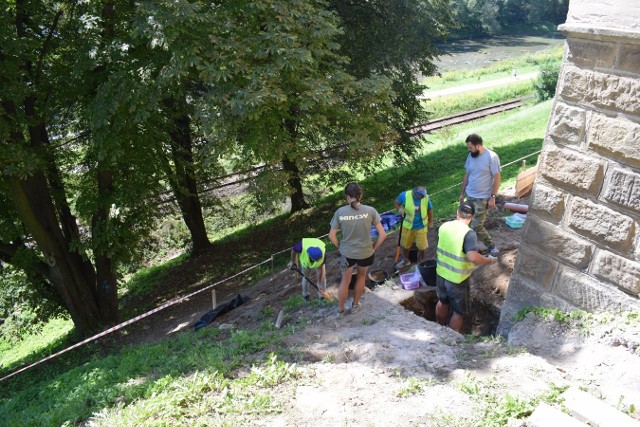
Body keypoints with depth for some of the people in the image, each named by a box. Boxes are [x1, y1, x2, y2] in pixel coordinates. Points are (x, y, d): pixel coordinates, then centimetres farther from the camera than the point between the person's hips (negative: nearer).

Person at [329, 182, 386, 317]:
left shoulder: (340, 212, -13)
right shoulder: (370, 210, -15)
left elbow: (332, 236, -7)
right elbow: (382, 234, -13)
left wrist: (340, 247, 9)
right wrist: (373, 248, 1)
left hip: (346, 253, 0)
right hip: (365, 253, 0)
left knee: (345, 281, 22)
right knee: (361, 276, 28)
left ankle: (340, 310, 39)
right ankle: (355, 305, 45)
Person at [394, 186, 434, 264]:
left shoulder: (426, 197, -14)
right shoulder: (405, 195, -19)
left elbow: (430, 209, 2)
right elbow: (396, 202, -3)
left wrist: (430, 222, 10)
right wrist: (399, 208, -24)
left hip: (421, 227, 0)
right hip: (408, 226, 0)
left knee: (422, 247, 4)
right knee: (405, 245, 16)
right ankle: (406, 260, 43)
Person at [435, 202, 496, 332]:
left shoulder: (444, 226, -5)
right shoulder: (469, 233, -25)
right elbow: (473, 257, -36)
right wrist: (489, 260, -19)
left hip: (441, 274, 6)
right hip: (457, 279, -6)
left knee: (442, 302, 29)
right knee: (459, 312, 15)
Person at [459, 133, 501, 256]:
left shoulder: (492, 157, -16)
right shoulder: (470, 156, 3)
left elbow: (497, 178, -14)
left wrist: (492, 197, -15)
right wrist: (462, 193, 14)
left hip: (482, 198, -7)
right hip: (470, 195, 7)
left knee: (476, 226, -8)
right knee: (468, 223, 11)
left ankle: (491, 246, 12)